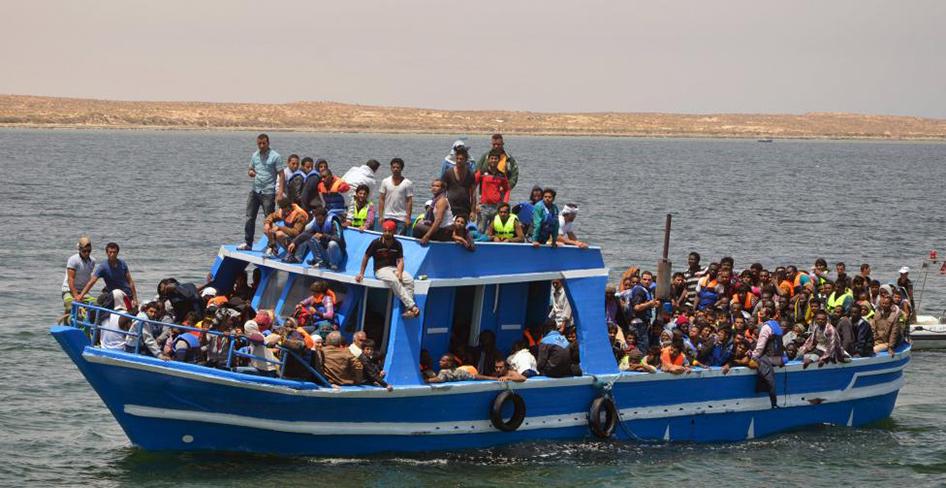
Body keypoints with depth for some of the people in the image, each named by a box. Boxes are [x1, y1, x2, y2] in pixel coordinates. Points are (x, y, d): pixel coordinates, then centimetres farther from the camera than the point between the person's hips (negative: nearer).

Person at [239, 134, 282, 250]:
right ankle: (247, 243, 13)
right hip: (255, 191, 6)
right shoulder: (255, 155, 11)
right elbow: (250, 169, 22)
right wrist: (250, 172, -5)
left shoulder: (275, 156, -6)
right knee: (250, 218, 5)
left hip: (268, 193, -6)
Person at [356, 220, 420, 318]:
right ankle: (412, 306, -42)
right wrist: (361, 273, 8)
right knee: (394, 280, -35)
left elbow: (400, 260, 0)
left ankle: (407, 309, -31)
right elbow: (366, 257, 7)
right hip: (380, 270, -4)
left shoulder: (397, 245, 6)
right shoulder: (376, 243, -2)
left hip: (394, 268, 4)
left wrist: (399, 273, -19)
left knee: (410, 280, -25)